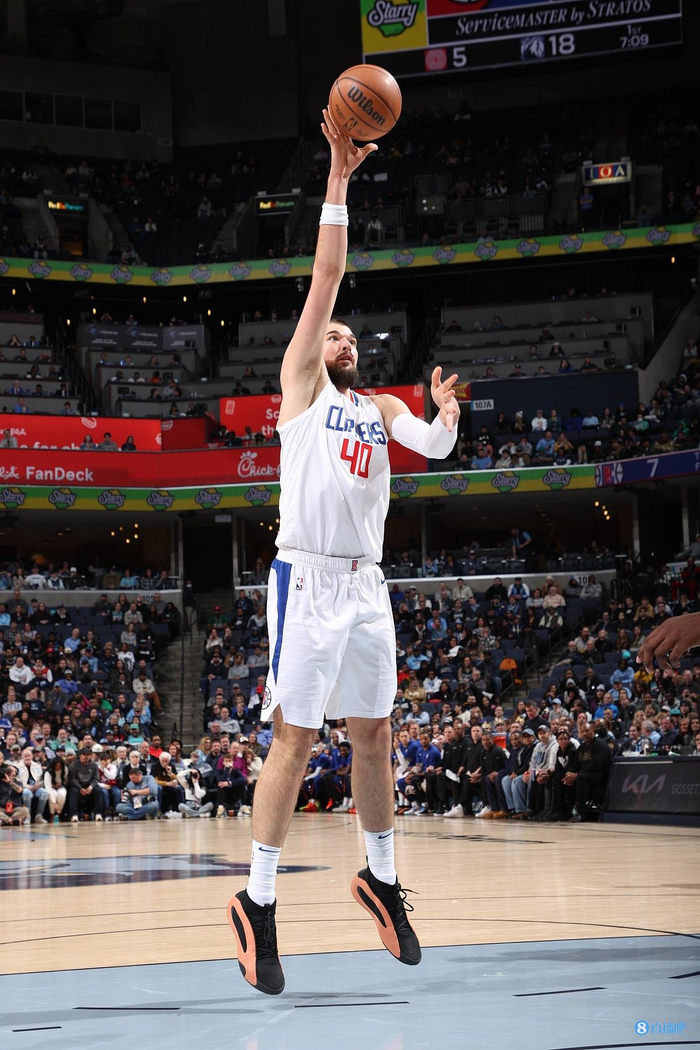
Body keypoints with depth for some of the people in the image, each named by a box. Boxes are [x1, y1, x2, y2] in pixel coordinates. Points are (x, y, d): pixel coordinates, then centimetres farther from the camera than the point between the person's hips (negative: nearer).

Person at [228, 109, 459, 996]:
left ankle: (381, 878, 23)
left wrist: (447, 418, -11)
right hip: (307, 579, -5)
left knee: (373, 732, 10)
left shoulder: (381, 407, 20)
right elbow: (325, 276, -1)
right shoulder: (302, 383, 4)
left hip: (365, 584, 5)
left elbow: (431, 446, 4)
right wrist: (338, 179, -5)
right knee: (295, 738, -7)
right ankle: (257, 900, -3)